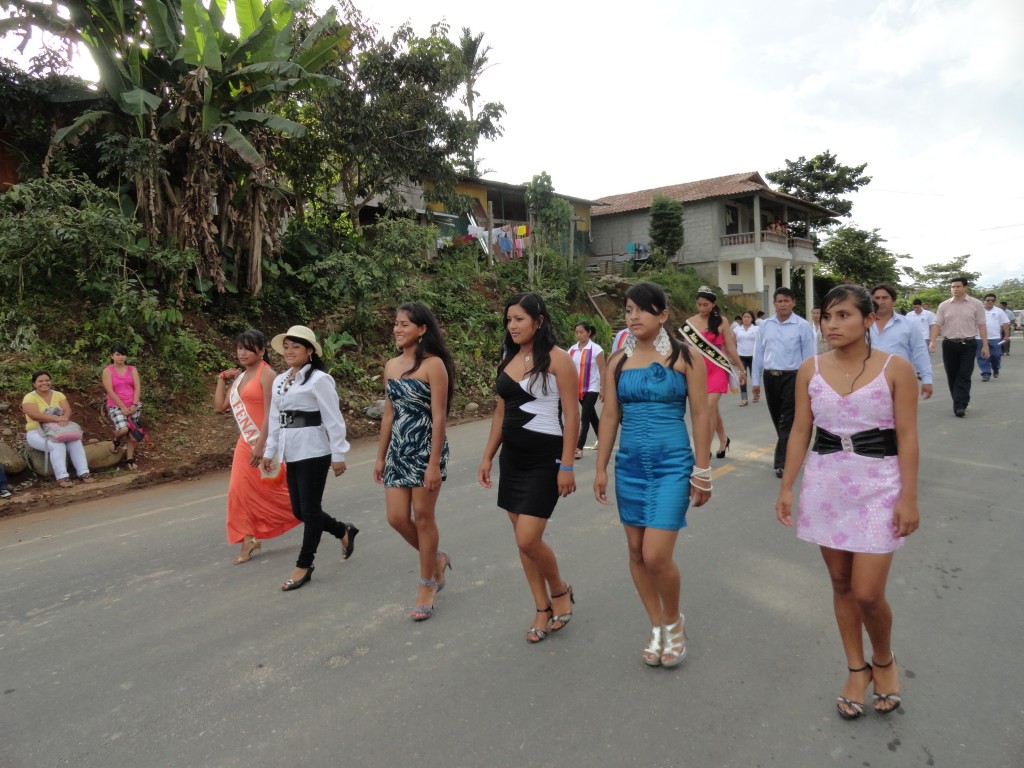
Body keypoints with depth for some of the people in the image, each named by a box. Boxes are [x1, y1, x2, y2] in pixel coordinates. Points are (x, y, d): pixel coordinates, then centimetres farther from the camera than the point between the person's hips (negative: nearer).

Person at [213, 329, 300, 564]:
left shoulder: (266, 374, -13)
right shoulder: (239, 377, 12)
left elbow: (269, 413, -20)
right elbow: (220, 407, 15)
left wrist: (261, 445, -24)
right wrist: (222, 380, 8)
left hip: (266, 442, -8)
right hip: (245, 443, 8)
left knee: (274, 490, 5)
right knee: (241, 490, 3)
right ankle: (248, 541, 11)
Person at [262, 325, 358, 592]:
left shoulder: (318, 379, -11)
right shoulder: (279, 381, 12)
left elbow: (333, 419, -12)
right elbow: (275, 419, 16)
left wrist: (338, 454, -13)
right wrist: (269, 451, 14)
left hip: (313, 451, -8)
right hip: (291, 453, 8)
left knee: (310, 510, 1)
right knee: (298, 510, 11)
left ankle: (304, 565, 15)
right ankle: (343, 531, 34)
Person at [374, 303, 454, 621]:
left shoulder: (433, 364, -11)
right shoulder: (391, 366, 8)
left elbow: (439, 417, -14)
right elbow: (388, 415, 13)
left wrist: (434, 463, -17)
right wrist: (380, 457, 13)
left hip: (426, 448, -6)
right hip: (398, 450, 6)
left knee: (422, 516, 2)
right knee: (397, 517, 5)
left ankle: (427, 587, 20)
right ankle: (436, 559, 32)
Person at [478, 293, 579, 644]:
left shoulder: (557, 359, -10)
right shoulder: (508, 359, 10)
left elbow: (571, 415, -12)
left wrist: (566, 466, -16)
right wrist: (487, 457, 13)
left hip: (544, 458, -7)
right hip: (512, 457, 7)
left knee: (528, 539, -10)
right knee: (522, 539, 10)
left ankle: (561, 591, 19)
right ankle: (543, 609, 26)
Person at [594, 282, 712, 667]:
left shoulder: (684, 357, -4)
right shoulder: (618, 361, 6)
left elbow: (701, 415, -4)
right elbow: (609, 416, 8)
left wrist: (702, 472, -5)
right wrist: (601, 469, 7)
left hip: (672, 464, -4)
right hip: (629, 464, 4)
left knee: (656, 556, -9)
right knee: (636, 551, 10)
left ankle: (675, 620, 22)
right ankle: (657, 627, 31)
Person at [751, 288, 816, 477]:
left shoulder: (803, 326, -6)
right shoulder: (765, 325, 7)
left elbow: (808, 356, -5)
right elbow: (759, 353, 10)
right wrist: (756, 381, 9)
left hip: (792, 377, -5)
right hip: (770, 377, 5)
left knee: (787, 421, -4)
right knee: (777, 419, 15)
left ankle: (782, 463, 1)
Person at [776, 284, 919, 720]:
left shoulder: (895, 368, -6)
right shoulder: (810, 370, 1)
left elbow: (907, 436, -6)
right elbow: (800, 431, 4)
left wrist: (909, 497, -9)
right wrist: (786, 487, 2)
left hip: (878, 487, -3)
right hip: (825, 485, 3)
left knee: (868, 593, -4)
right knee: (840, 583, 12)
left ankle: (884, 660, 28)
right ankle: (857, 668, 32)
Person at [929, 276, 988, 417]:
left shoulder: (976, 304, 0)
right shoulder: (944, 305, 4)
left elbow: (981, 325, 0)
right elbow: (937, 324, 3)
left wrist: (985, 345, -3)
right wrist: (932, 341, -11)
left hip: (968, 344, -2)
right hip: (949, 344, 2)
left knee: (964, 376, -6)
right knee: (952, 375, 7)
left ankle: (960, 406, -9)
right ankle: (960, 403, 20)